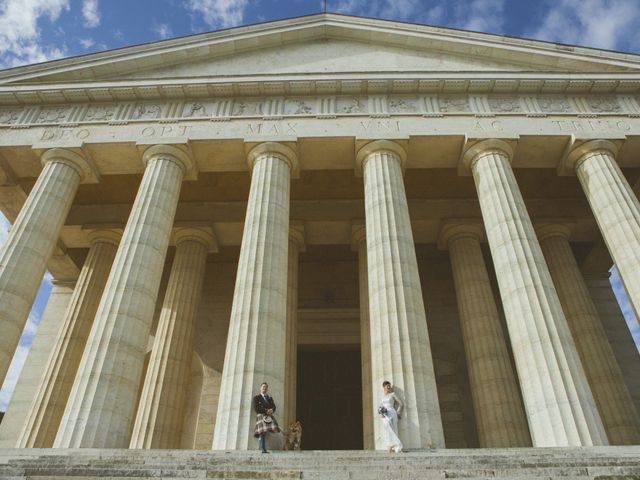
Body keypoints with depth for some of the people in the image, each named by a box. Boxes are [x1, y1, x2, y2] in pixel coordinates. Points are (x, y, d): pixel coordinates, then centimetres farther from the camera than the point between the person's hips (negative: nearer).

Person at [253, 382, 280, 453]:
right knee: (262, 433, -17)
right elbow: (256, 408, -2)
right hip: (261, 416, -4)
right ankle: (263, 449, -21)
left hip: (269, 416, 4)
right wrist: (266, 411, -11)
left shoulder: (270, 398, 27)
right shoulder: (256, 397, 12)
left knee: (274, 430, -14)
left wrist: (271, 410, -10)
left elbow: (274, 406, 15)